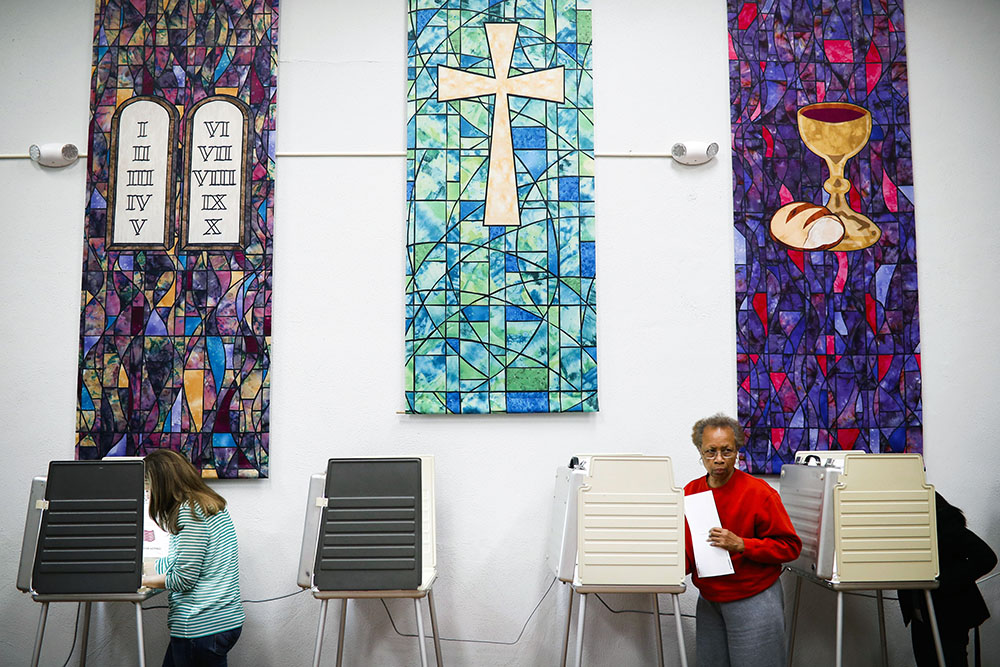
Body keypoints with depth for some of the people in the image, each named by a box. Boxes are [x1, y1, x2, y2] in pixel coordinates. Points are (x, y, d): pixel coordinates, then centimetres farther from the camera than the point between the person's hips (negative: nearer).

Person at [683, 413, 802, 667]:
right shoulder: (689, 492, 2)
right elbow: (686, 550, 9)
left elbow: (790, 546, -11)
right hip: (709, 602, 5)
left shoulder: (758, 492, -12)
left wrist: (741, 545, -21)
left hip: (753, 601, -4)